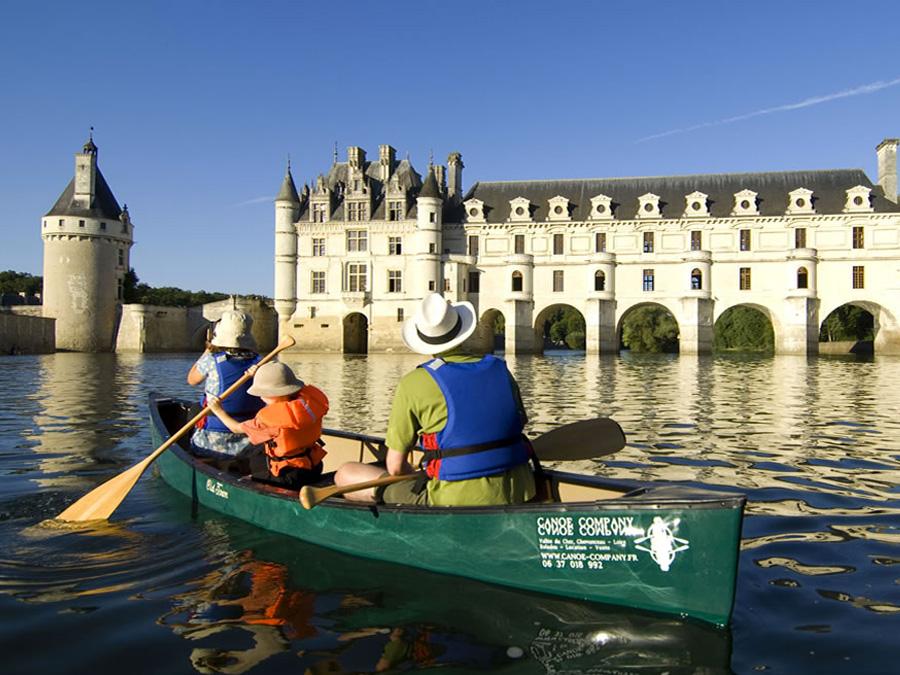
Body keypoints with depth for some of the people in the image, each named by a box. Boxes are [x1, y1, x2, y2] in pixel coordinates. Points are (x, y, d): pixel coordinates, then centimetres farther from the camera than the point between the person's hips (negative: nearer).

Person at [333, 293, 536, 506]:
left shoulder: (413, 385, -7)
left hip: (455, 501, -4)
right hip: (517, 497, 5)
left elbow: (395, 466, -3)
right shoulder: (500, 371, 6)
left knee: (345, 474, 7)